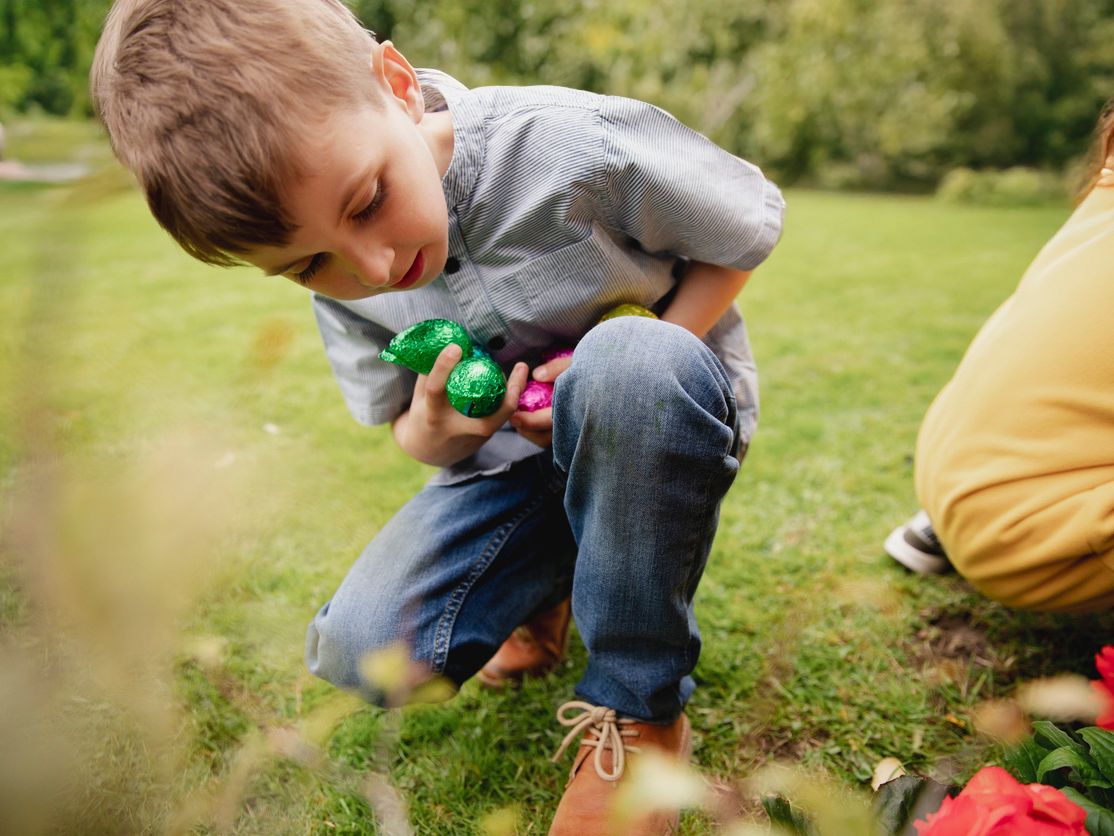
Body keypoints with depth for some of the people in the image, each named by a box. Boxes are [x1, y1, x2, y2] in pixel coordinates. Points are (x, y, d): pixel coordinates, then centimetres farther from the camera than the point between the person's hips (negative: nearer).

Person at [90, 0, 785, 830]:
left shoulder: (579, 146, -26)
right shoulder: (341, 285, -9)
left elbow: (748, 227, -10)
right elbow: (411, 434, 3)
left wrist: (638, 377, -22)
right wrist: (433, 427, -23)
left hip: (666, 422, -2)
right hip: (514, 456, 3)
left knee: (634, 357, -40)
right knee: (362, 651, -15)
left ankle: (641, 708, -19)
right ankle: (545, 578, 17)